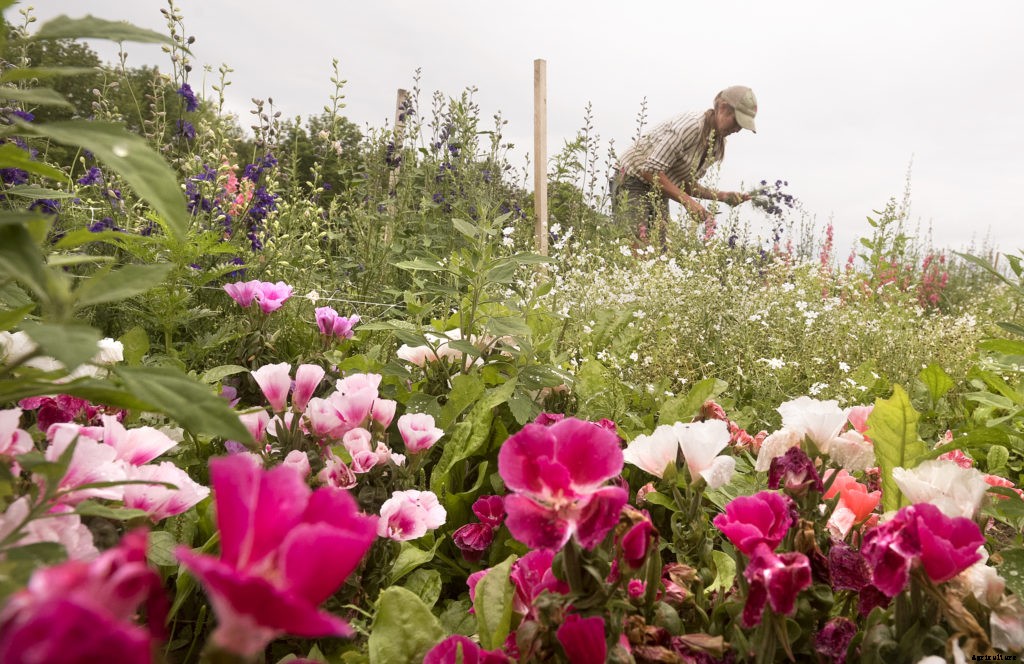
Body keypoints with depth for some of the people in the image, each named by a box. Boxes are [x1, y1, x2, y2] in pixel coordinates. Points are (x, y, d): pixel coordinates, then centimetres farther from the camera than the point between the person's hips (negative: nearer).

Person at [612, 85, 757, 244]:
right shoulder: (690, 125, -22)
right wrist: (687, 201, -28)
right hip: (633, 182, -8)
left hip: (659, 193, 8)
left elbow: (687, 185, 10)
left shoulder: (718, 146, 5)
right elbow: (651, 170, -27)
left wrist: (723, 196, -4)